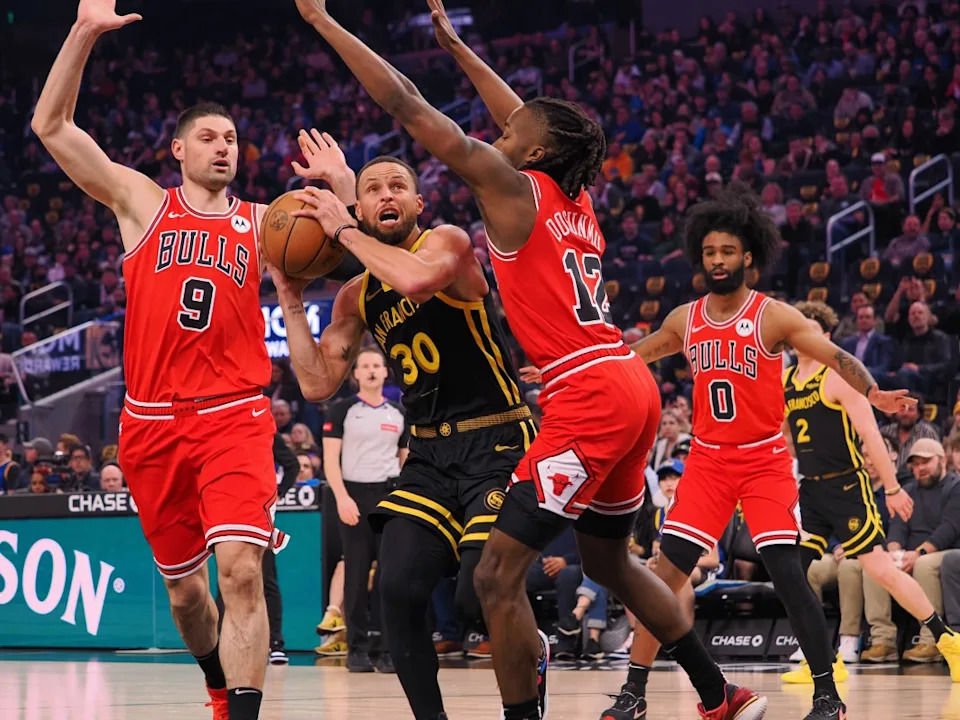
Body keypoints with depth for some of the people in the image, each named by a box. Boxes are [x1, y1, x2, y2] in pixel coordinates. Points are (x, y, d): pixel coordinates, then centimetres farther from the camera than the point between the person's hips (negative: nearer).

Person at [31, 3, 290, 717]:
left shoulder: (262, 223, 12)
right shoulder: (142, 201, 8)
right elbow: (51, 127, 1)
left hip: (235, 417, -1)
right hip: (152, 422, 1)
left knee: (241, 570, -20)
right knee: (183, 584, 12)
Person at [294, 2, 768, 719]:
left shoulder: (512, 187, -5)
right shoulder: (575, 198, 16)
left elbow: (407, 106, -4)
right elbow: (531, 123, 35)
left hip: (589, 397, -10)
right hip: (632, 389, 10)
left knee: (498, 577, -8)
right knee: (609, 560, 25)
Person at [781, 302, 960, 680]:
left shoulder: (838, 376, -9)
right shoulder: (784, 382, 11)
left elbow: (870, 435, -12)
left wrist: (892, 488, -14)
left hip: (847, 487, -7)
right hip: (809, 489, 7)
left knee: (881, 569, -11)